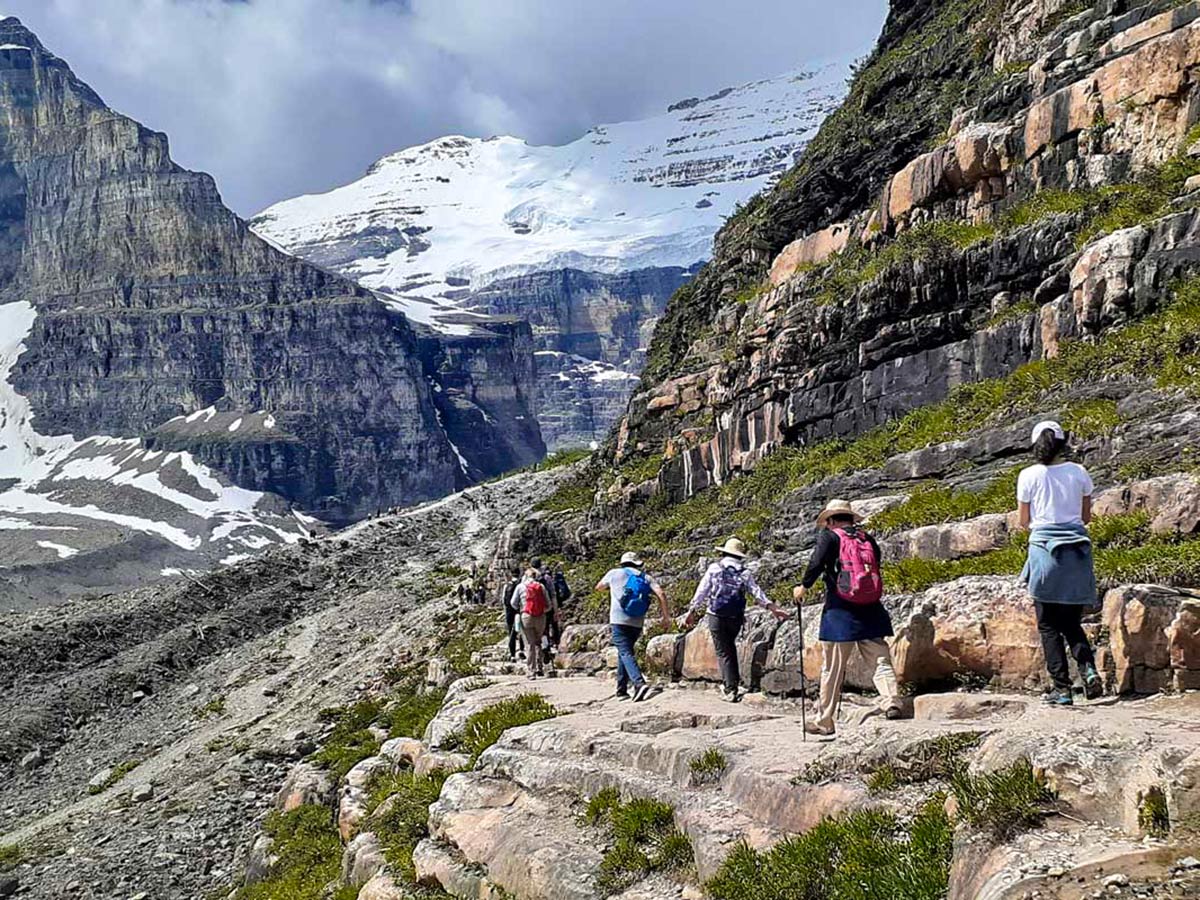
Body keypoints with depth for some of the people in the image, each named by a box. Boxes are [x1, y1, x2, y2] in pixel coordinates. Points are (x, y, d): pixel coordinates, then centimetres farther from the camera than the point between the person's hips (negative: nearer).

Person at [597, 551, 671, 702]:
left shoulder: (614, 573, 9)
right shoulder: (646, 578, 12)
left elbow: (599, 587, 26)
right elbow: (661, 595, -2)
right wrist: (666, 617, 1)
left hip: (619, 620, -4)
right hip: (637, 623, 4)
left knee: (625, 653, -11)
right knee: (624, 651, 19)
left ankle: (640, 684, -32)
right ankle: (622, 690, 22)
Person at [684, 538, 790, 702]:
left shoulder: (714, 568, -1)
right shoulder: (744, 573, 2)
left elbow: (701, 591, -1)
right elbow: (757, 593, -1)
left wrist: (692, 611, 6)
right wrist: (772, 607, 5)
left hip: (716, 616, -2)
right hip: (736, 618, 2)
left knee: (723, 652, 1)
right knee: (730, 647, 24)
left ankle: (731, 689, -4)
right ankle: (729, 682, 25)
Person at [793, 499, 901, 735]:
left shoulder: (830, 536, -2)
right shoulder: (867, 539, 12)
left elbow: (817, 563, -13)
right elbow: (876, 569, 12)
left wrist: (803, 586, 0)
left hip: (840, 612, -4)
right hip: (870, 610, 4)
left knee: (832, 669, 3)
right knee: (880, 660, 6)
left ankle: (824, 722, 10)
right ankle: (892, 702, -16)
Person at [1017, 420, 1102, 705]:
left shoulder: (1029, 476, -3)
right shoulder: (1079, 473, 4)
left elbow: (1023, 521, 4)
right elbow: (1086, 516, 12)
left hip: (1045, 548, -3)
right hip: (1077, 549, 3)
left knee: (1048, 624, 5)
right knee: (1071, 622, 14)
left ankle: (1062, 687, 1)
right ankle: (1088, 668, -9)